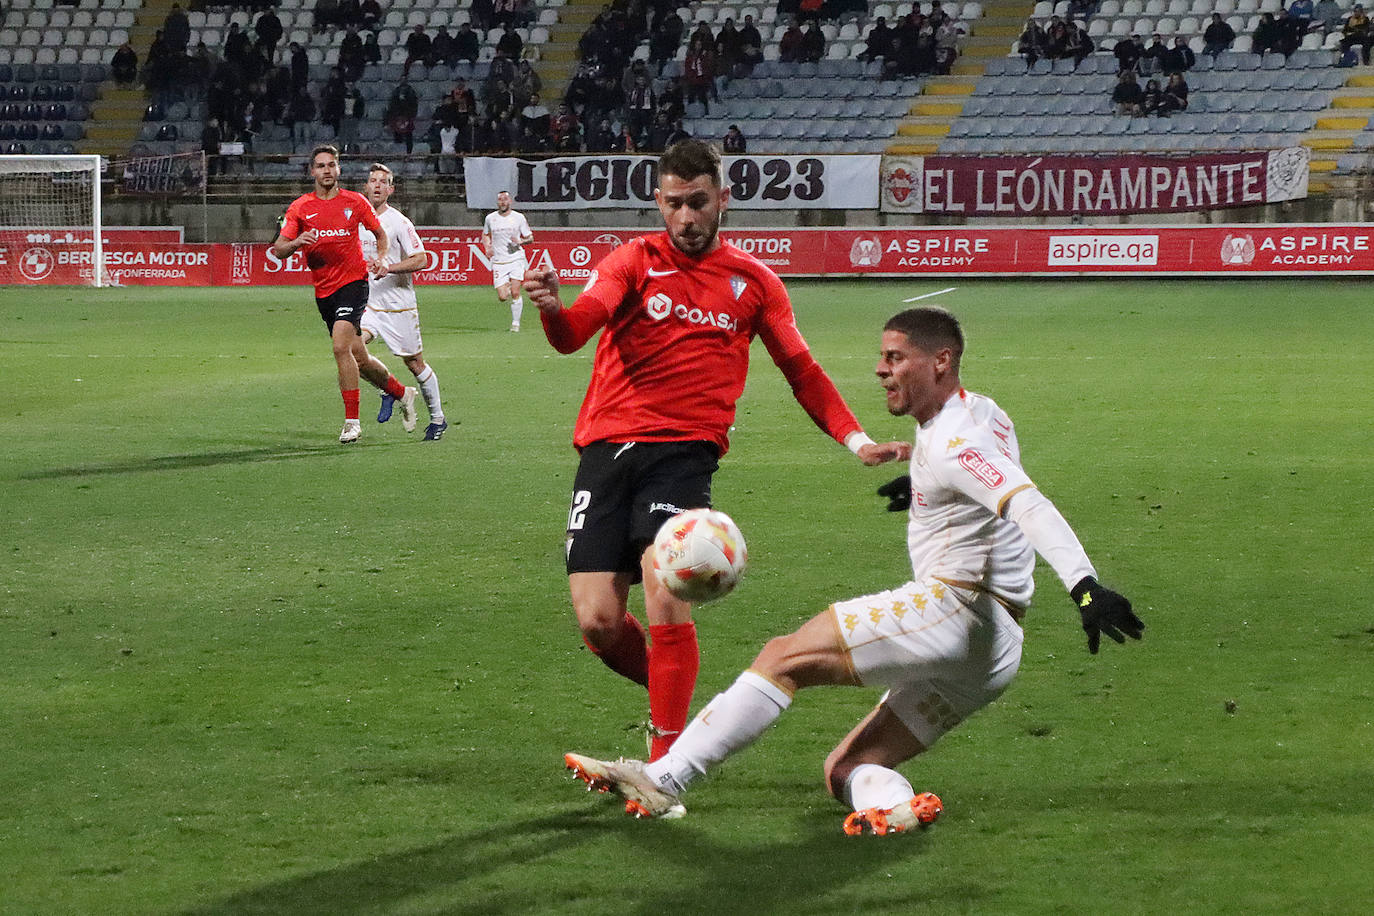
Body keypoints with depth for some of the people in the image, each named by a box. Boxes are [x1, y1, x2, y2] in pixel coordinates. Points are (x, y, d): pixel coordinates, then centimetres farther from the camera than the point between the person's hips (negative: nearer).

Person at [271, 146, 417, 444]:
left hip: (352, 282, -3)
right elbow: (279, 250, -5)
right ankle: (401, 393, 34)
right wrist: (296, 243, -27)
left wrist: (381, 259, -5)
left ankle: (352, 421, -18)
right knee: (359, 359, 9)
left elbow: (380, 234, 15)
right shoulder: (300, 207, 2)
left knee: (341, 346, -23)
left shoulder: (355, 202, 0)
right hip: (323, 290, 3)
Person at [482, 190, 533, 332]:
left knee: (515, 293, -13)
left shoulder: (519, 217, 0)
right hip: (498, 261, 1)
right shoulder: (490, 218, 5)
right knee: (502, 297, -6)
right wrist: (487, 247, 4)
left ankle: (515, 323, 0)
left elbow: (530, 238, 7)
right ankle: (508, 287, 30)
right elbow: (485, 234, 23)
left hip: (516, 258, -1)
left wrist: (520, 241, -14)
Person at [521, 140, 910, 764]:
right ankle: (672, 702, 23)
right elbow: (574, 332, -10)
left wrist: (856, 441, 10)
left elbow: (801, 370, 21)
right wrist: (552, 308, -34)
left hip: (684, 450, -1)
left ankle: (665, 762, -13)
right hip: (607, 448, 1)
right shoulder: (635, 261, 6)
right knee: (597, 623, -7)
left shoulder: (753, 282, 12)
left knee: (665, 598, -22)